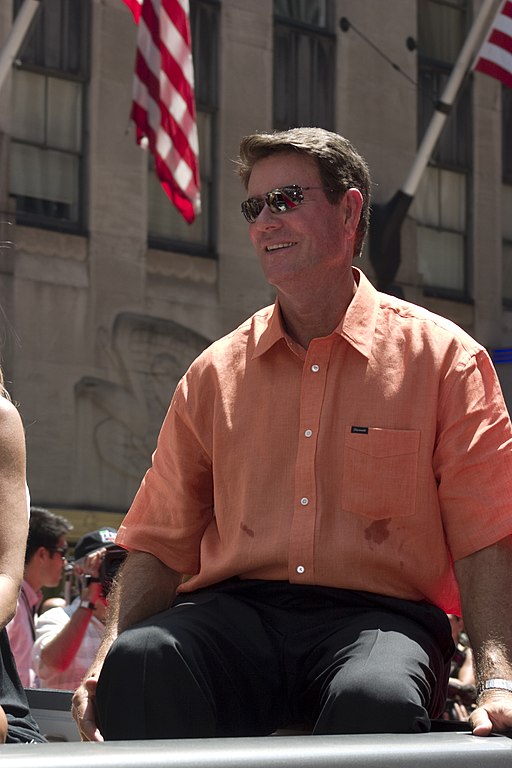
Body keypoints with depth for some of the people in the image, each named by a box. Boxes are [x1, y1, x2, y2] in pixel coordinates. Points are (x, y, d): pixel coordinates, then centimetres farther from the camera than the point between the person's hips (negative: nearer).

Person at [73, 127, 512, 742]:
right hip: (235, 611, 3)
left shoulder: (441, 357, 7)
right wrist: (110, 655, -3)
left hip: (379, 616, -3)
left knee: (376, 698, -40)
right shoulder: (215, 374, 17)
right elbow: (161, 542, 16)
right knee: (138, 661, -32)